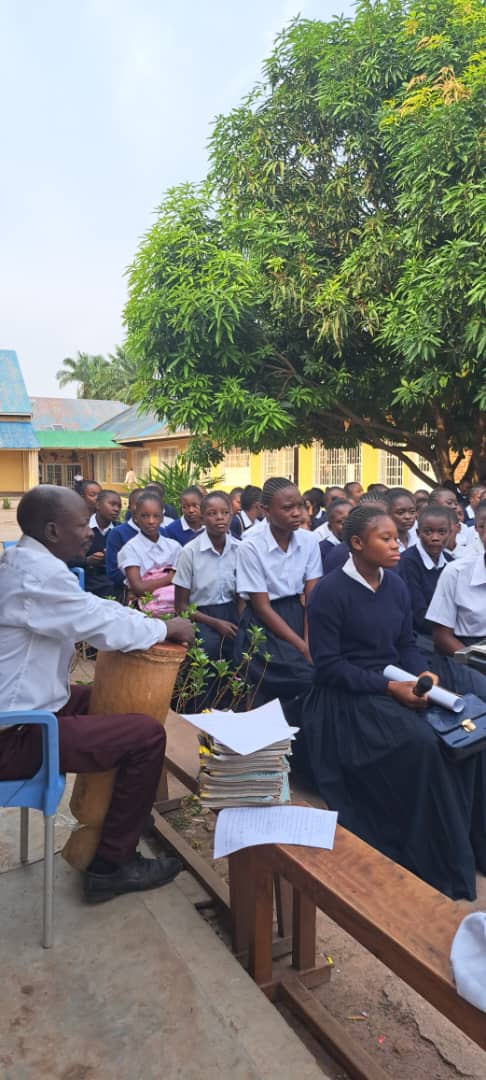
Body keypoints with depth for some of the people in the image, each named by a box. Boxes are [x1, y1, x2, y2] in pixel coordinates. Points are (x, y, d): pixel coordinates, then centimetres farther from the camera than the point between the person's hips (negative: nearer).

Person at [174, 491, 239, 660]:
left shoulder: (240, 549, 1)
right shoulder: (190, 551, -8)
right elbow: (181, 606, -3)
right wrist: (215, 623, -12)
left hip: (232, 614, 3)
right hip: (202, 618, -3)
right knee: (210, 645, -31)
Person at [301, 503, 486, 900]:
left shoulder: (396, 585, 4)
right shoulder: (329, 592, -15)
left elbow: (407, 644, 11)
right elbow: (328, 665, -16)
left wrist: (423, 673, -10)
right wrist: (389, 688, -21)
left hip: (394, 681, 7)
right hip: (348, 694, -6)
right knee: (422, 743, -27)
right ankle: (433, 861, -6)